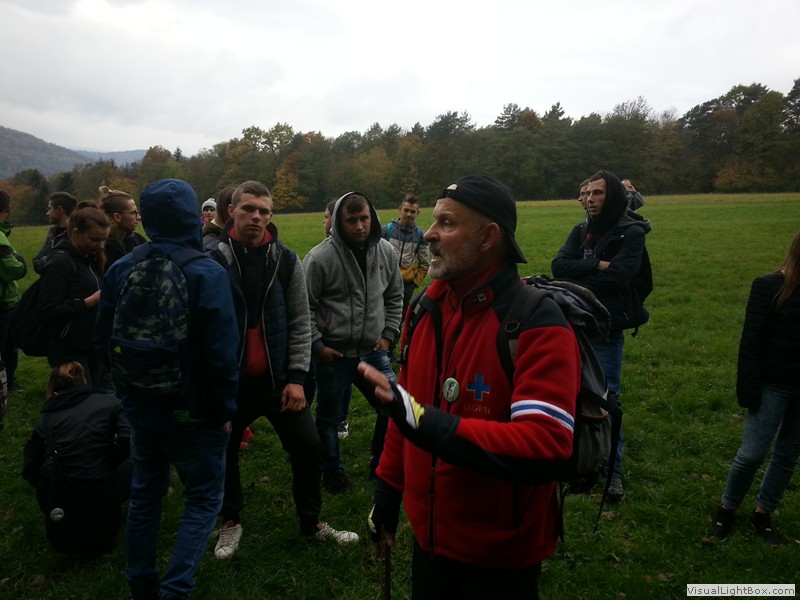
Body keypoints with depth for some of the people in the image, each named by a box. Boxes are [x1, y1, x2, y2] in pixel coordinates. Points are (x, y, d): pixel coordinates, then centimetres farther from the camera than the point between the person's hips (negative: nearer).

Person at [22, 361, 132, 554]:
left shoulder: (47, 415, 8)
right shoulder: (108, 403, 2)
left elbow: (29, 470, 8)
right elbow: (128, 442, -9)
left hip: (52, 498, 4)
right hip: (95, 491, -3)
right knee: (129, 470, 25)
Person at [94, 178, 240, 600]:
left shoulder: (120, 270, -3)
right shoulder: (207, 273, -19)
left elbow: (103, 340, 4)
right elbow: (221, 353, -21)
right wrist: (224, 410, -9)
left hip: (140, 405, 6)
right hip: (191, 409, -5)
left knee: (145, 493, 21)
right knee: (203, 499, 11)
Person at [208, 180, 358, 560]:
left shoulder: (286, 260, -3)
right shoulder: (213, 260, -9)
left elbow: (300, 323, -1)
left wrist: (297, 376, -7)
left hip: (279, 378, 2)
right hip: (230, 379, -1)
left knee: (307, 446, 6)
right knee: (224, 452, 14)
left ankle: (312, 523, 29)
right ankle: (231, 521, 40)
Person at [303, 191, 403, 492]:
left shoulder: (386, 251, -1)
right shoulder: (320, 257, -15)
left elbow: (394, 297, 11)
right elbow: (304, 307, -9)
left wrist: (388, 334, 5)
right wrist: (317, 346, -10)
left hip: (373, 352, 4)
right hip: (333, 355, -4)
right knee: (329, 418, 13)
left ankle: (382, 464, 34)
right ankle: (333, 472, 37)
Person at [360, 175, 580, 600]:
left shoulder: (538, 325, -22)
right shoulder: (427, 306, 0)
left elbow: (546, 447, -31)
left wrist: (430, 425, -38)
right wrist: (388, 492, 11)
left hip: (500, 554, -6)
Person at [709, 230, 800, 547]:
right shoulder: (770, 287, -10)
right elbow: (751, 341, -10)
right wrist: (748, 389, -13)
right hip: (773, 386, -4)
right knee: (752, 453, 0)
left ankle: (762, 514, 28)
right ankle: (727, 508, 21)